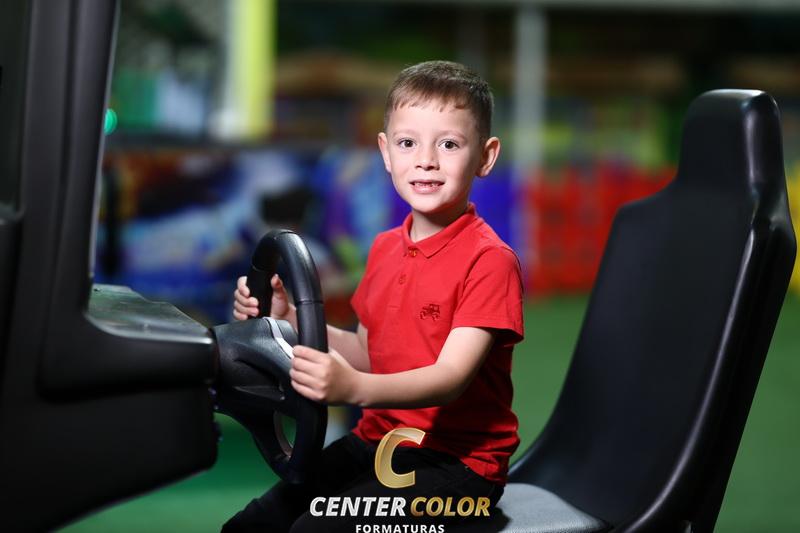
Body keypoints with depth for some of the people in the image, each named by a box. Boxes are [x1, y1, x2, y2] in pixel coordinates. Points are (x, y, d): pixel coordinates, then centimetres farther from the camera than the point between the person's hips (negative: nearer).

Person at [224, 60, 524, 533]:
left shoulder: (489, 260, -14)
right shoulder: (385, 249, 9)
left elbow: (451, 377, -24)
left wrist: (355, 388, -41)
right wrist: (286, 317, 2)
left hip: (456, 461, -7)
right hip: (376, 440, 7)